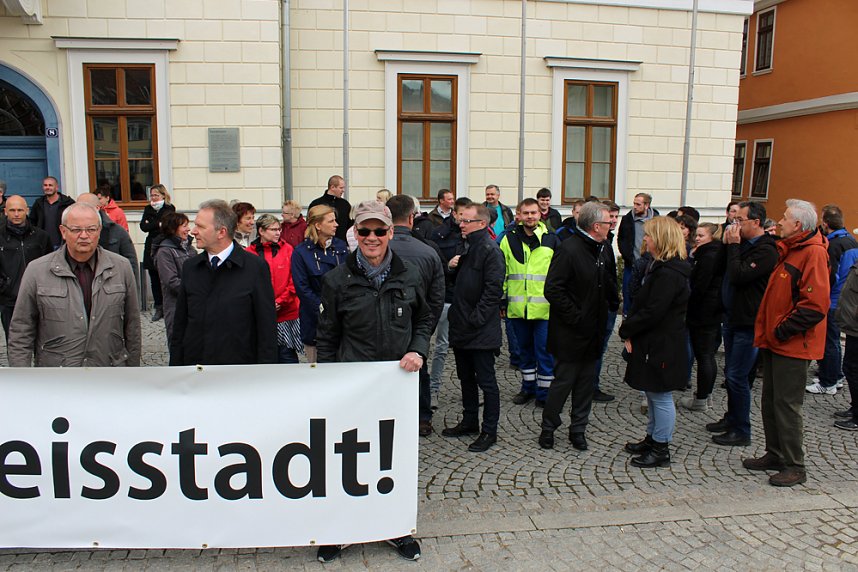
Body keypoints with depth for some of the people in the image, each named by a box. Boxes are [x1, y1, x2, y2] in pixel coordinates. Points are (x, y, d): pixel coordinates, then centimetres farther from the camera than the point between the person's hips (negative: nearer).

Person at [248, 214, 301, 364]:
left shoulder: (287, 249, 4)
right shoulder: (249, 253, 1)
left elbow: (294, 281, 2)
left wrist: (280, 302, -7)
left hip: (286, 313, 0)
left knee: (288, 356, -2)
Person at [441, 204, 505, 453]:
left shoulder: (490, 250, -15)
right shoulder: (470, 248, 14)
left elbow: (493, 289, -21)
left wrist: (475, 320, -21)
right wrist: (453, 267, 3)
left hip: (481, 330, -9)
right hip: (462, 327, 9)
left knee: (486, 381, 2)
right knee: (466, 378, 18)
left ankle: (489, 431, 12)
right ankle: (470, 422, 32)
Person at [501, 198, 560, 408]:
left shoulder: (551, 240, 1)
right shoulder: (509, 239, 6)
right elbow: (501, 273, 11)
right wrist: (502, 300, 7)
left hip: (544, 308, -2)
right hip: (518, 307, 2)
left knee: (544, 350, 1)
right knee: (525, 349, 15)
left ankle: (545, 392, 14)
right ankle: (528, 387, 29)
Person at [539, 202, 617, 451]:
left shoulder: (599, 250, 12)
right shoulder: (569, 249, -16)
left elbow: (607, 284, 25)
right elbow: (552, 290, -21)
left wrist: (614, 302, 11)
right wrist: (575, 317, -20)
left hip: (592, 332, 8)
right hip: (570, 334, -8)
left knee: (586, 383, 13)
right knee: (563, 381, 2)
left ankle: (578, 429, 25)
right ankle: (548, 427, 19)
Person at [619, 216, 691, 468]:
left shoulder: (668, 273, -21)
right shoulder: (659, 267, 13)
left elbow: (653, 312, -25)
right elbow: (642, 304, 13)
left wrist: (627, 330, -13)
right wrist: (629, 329, 2)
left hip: (662, 346, -10)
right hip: (653, 342, 10)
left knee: (660, 397, 1)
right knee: (653, 394, 19)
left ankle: (661, 449, 13)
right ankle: (652, 439, 32)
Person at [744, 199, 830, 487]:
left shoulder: (813, 253, -16)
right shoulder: (788, 250, 13)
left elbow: (815, 305, -23)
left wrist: (783, 330, -18)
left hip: (792, 344, -9)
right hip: (775, 342, 9)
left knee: (787, 404, -2)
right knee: (770, 401, 15)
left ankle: (794, 466, 9)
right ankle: (775, 455, 27)